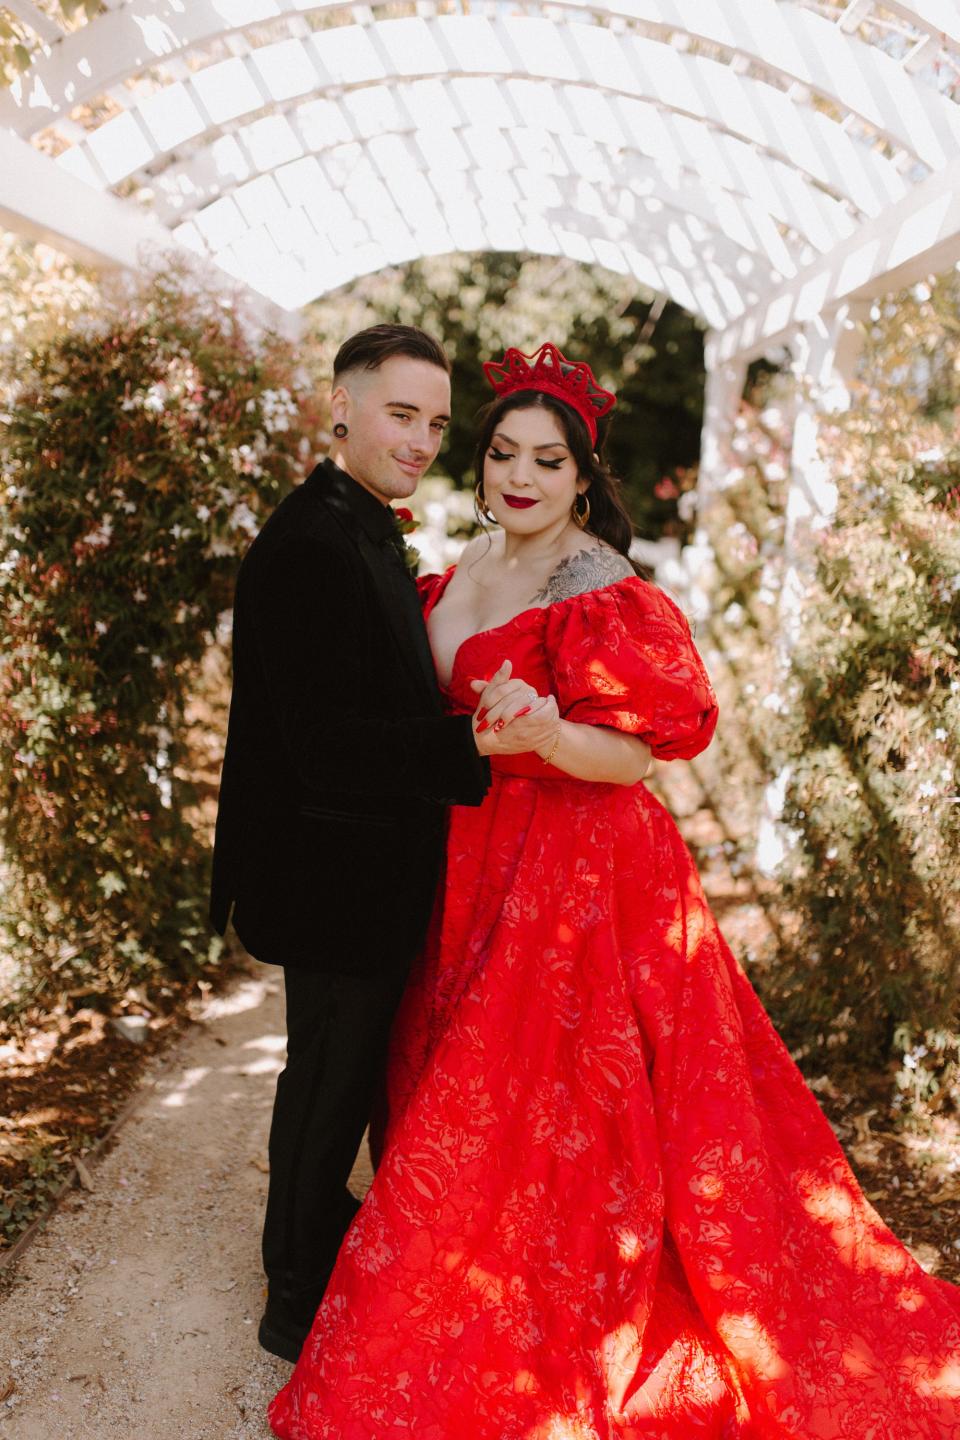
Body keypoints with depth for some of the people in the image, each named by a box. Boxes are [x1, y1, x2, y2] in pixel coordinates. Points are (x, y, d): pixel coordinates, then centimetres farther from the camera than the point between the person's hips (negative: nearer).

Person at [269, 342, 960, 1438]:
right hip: (472, 856, 8)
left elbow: (633, 754, -22)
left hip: (575, 866, -8)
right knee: (463, 1095, 19)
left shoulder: (600, 590, -17)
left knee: (545, 1108, 2)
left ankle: (557, 1345, 23)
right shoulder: (465, 570, 8)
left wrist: (540, 732, -37)